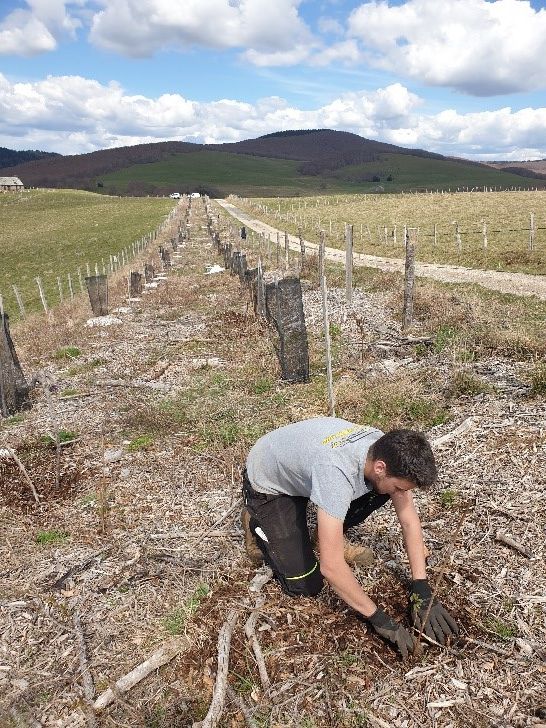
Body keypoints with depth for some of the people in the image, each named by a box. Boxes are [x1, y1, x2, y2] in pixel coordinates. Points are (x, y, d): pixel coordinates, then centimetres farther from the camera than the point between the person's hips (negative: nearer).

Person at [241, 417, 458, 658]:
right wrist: (378, 618, -27)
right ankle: (256, 522, 14)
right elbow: (330, 566, -38)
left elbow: (409, 519, -11)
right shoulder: (337, 473, -43)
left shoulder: (388, 452, -22)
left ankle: (331, 534, 10)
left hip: (300, 460, 6)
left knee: (383, 489, -13)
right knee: (305, 587, -7)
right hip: (267, 483, -6)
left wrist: (422, 590, -14)